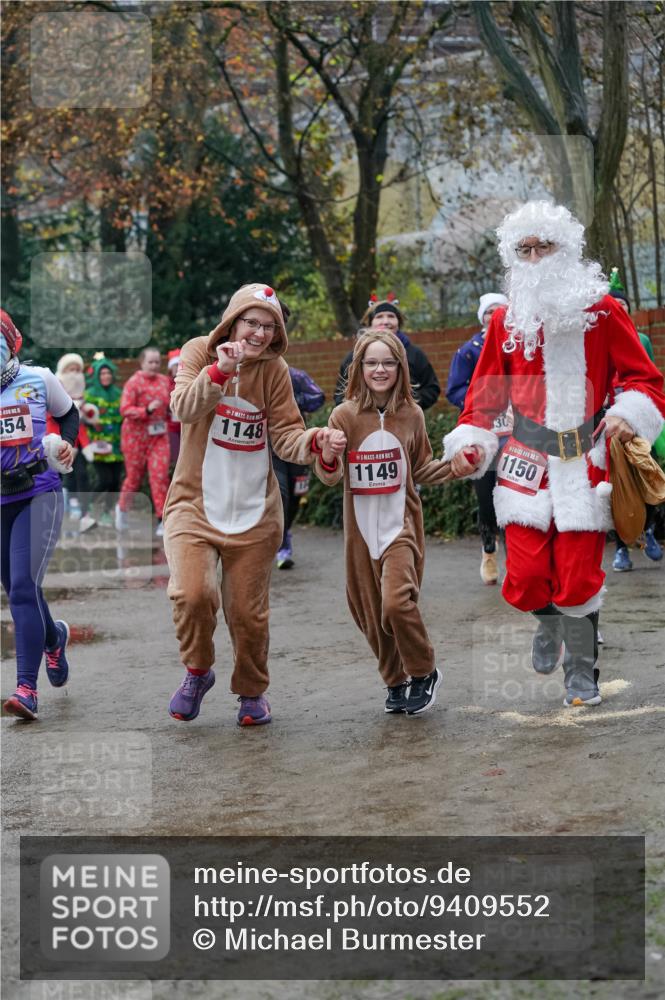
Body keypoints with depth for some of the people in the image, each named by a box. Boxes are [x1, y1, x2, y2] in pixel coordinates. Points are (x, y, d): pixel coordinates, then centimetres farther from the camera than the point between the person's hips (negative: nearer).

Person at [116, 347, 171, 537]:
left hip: (159, 436, 4)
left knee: (160, 475, -9)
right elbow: (125, 409, -18)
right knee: (134, 477, 7)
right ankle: (122, 509, 35)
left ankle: (163, 521, -9)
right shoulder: (133, 382, -10)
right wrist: (147, 410, -29)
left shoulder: (164, 381, 7)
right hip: (136, 435, -4)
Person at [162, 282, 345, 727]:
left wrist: (312, 441, -24)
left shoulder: (274, 370, 0)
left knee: (248, 612, 6)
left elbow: (286, 435, -3)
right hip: (194, 502, -1)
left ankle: (253, 691, 31)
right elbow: (184, 409, -18)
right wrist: (220, 370, -31)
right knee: (193, 593, -21)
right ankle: (198, 671, 8)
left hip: (254, 511, 2)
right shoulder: (199, 352, -4)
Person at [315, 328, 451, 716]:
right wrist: (328, 458, -29)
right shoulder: (345, 415, -5)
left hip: (401, 525, -1)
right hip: (361, 529, 1)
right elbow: (331, 477, -8)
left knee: (397, 603, -18)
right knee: (371, 614, 8)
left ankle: (425, 673, 6)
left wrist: (453, 466, -3)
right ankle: (396, 683, 29)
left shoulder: (411, 414, 0)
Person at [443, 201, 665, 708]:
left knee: (578, 579, -4)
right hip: (527, 462, 2)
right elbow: (485, 395, 14)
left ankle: (582, 673, 21)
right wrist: (469, 442, -2)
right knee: (525, 580, -5)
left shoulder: (602, 309, 0)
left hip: (585, 462, -2)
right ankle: (550, 626, 32)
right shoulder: (506, 320, 7)